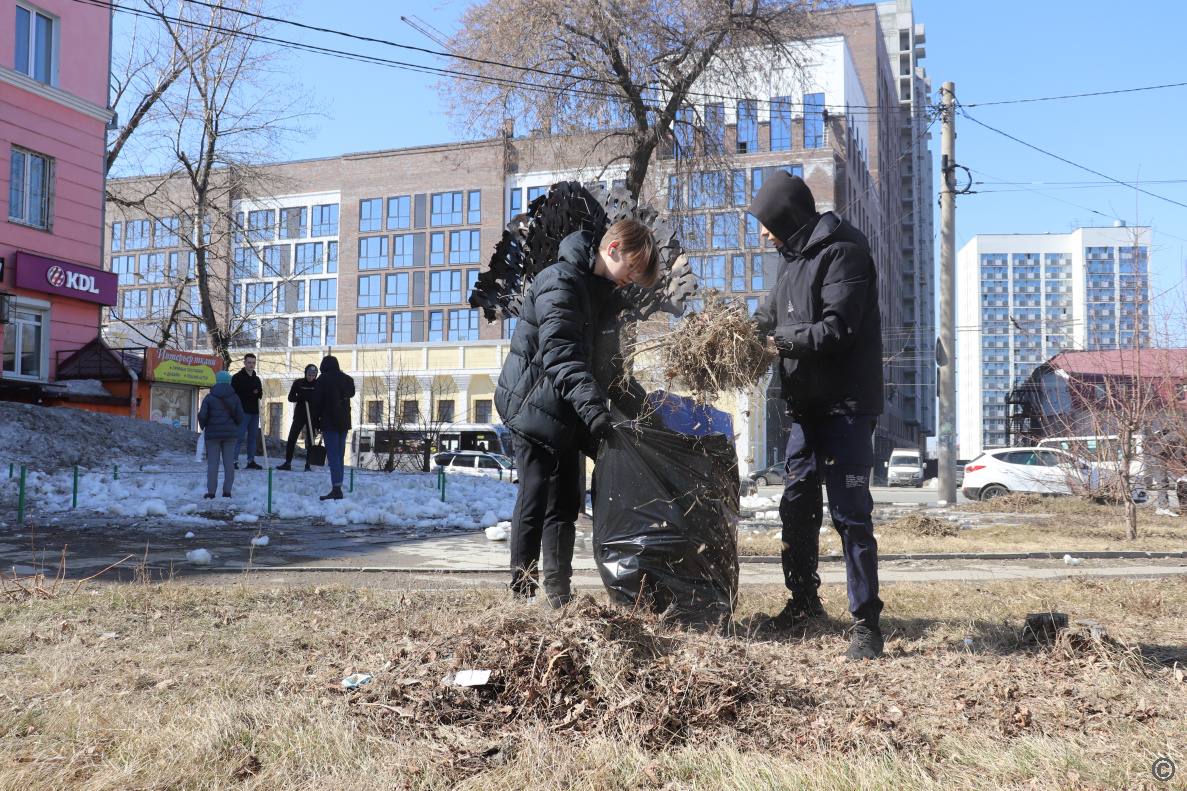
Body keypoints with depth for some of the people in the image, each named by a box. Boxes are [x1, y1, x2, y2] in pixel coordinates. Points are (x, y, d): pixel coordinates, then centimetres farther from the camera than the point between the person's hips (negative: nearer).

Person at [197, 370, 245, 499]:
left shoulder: (209, 398, -5)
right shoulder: (235, 398, 2)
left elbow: (202, 416, -8)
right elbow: (240, 417, 1)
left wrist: (203, 426, 12)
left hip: (213, 434, -2)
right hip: (230, 434, 2)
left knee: (212, 463, 3)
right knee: (229, 462, 5)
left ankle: (211, 492, 2)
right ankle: (227, 491, 3)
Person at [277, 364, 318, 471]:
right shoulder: (298, 383, 3)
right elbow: (291, 398, 2)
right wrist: (302, 397, -15)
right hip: (299, 414, 1)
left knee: (310, 440, 1)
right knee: (292, 438, -4)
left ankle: (308, 464, 7)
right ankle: (288, 463, 2)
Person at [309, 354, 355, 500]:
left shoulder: (323, 379, -7)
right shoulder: (347, 379, 9)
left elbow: (315, 402, -7)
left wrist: (315, 423, 0)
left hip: (329, 423, -6)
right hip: (344, 423, 6)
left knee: (333, 455, -9)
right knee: (340, 455, 11)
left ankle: (337, 489, -17)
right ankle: (338, 487, 12)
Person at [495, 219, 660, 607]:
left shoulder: (594, 287, 14)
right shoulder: (561, 282, -17)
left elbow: (598, 354, 23)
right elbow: (561, 354, -31)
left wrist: (628, 398, 19)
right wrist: (591, 405, -41)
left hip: (566, 415, 9)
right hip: (538, 410, -9)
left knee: (565, 503, 11)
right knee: (536, 502, -5)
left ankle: (559, 597, 19)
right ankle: (522, 593, 4)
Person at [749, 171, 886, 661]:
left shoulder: (842, 253, -12)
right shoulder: (795, 258, 17)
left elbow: (837, 328, -22)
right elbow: (771, 317, 16)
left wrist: (780, 341, -20)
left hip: (845, 407, -9)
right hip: (806, 404, 9)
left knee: (850, 515, -7)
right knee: (796, 505, 16)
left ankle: (866, 624, 0)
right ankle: (804, 601, 32)